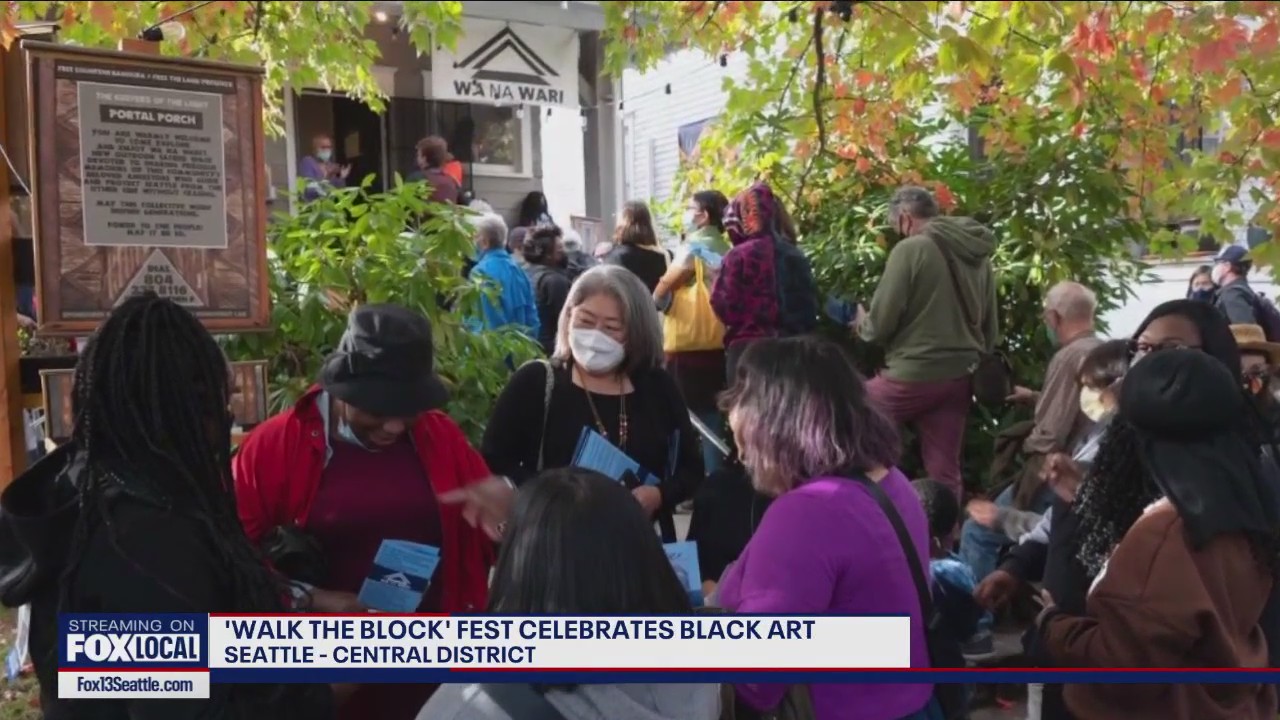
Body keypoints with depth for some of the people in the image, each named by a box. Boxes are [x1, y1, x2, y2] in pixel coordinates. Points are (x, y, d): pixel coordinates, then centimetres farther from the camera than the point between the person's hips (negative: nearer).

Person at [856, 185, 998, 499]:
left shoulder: (911, 249, -12)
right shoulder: (980, 256, 9)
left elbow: (880, 323, -13)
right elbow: (991, 330, 15)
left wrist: (861, 323, 8)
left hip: (913, 374, -6)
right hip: (959, 377, 7)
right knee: (945, 471, 13)